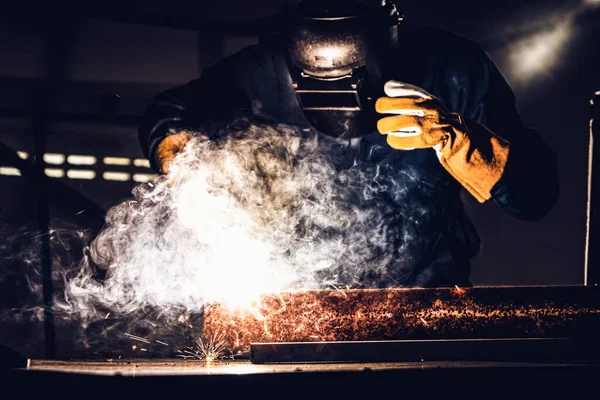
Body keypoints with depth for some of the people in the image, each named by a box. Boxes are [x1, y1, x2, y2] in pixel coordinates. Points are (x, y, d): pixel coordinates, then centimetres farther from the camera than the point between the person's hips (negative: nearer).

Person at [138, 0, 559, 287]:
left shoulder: (454, 70, -13)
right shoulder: (267, 68, -9)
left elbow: (538, 193, -15)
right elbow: (167, 114, 7)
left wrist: (453, 137, -31)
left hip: (425, 289, -1)